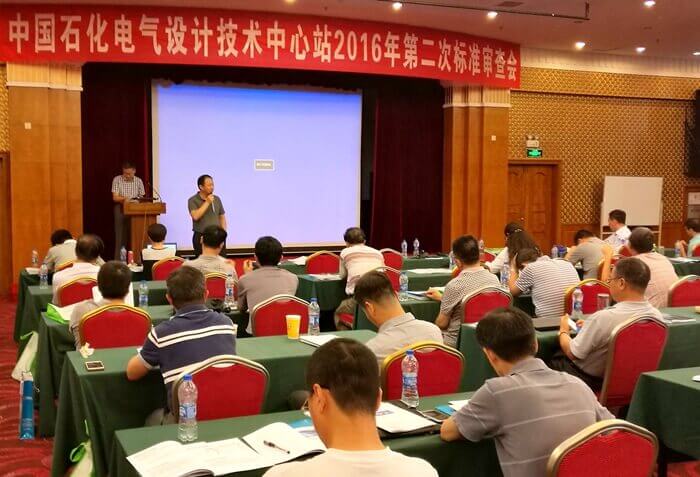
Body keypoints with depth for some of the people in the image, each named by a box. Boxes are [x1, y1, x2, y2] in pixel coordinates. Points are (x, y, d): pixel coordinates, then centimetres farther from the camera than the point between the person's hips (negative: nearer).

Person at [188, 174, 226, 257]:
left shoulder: (217, 199, 9)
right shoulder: (193, 200, -4)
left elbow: (222, 217, 15)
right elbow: (195, 216, -20)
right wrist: (207, 202, -16)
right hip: (201, 238, -3)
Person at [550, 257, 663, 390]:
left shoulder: (603, 318, -33)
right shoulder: (656, 316, -13)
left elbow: (572, 353, -18)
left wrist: (563, 331, 3)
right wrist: (589, 327, 17)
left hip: (592, 380, -6)